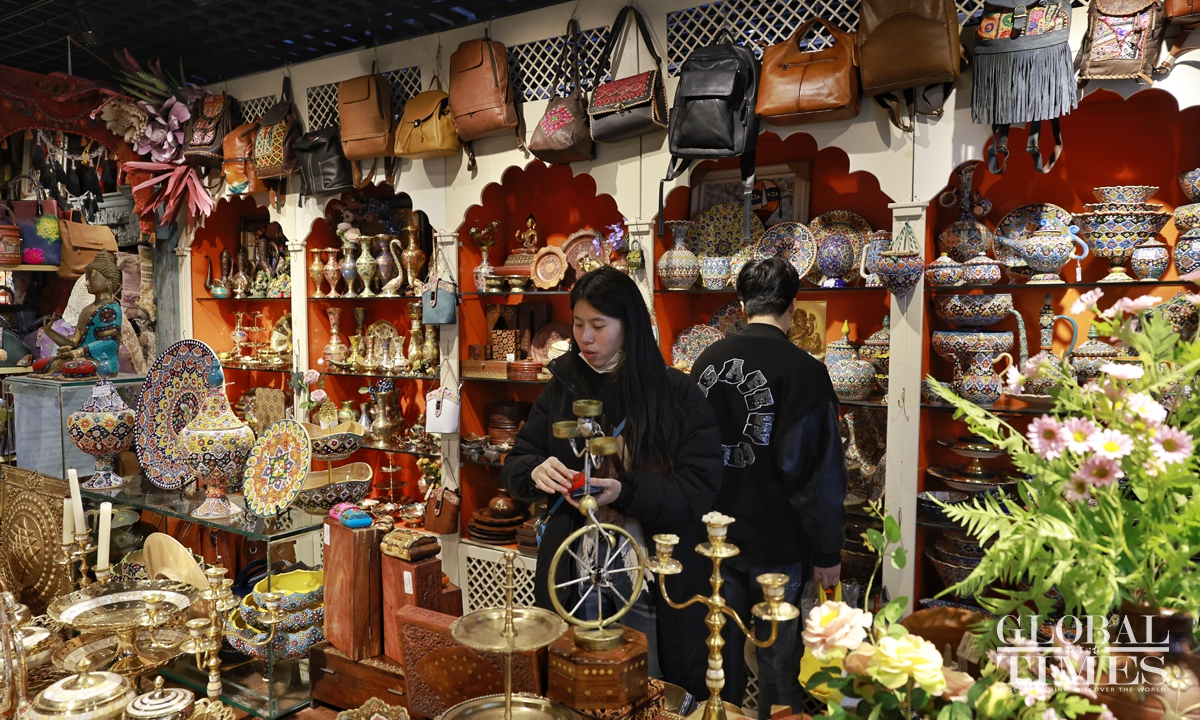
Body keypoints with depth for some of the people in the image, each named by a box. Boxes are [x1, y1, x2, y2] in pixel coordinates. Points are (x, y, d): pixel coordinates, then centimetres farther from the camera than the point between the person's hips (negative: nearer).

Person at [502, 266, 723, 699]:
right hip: (576, 578, 3)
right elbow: (514, 466, 5)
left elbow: (701, 490, -13)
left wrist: (626, 492, -27)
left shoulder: (678, 395, -9)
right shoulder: (563, 389, 2)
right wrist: (535, 472, -18)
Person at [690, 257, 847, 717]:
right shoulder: (803, 371, -17)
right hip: (776, 542, -5)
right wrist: (827, 552, -7)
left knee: (722, 647, 20)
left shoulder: (707, 361, 0)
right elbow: (820, 473, -16)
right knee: (778, 658, 11)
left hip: (716, 536, 5)